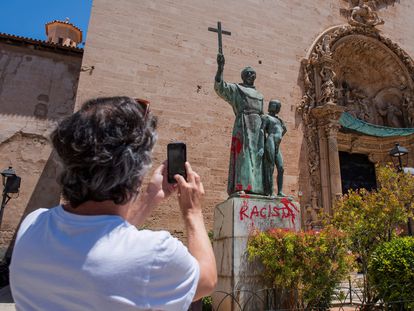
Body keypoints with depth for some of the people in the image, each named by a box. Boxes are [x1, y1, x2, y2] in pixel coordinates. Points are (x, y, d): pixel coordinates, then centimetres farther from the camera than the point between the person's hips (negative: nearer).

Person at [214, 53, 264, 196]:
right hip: (242, 125, -6)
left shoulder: (259, 95, 28)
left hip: (257, 127, 6)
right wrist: (220, 68, -19)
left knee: (257, 155, -1)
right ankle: (240, 187, -22)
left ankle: (255, 188, 0)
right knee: (243, 152, -17)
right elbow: (219, 87, -6)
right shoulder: (235, 89, 12)